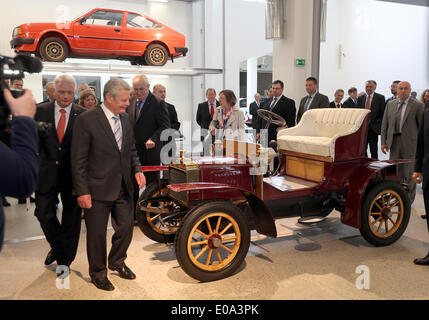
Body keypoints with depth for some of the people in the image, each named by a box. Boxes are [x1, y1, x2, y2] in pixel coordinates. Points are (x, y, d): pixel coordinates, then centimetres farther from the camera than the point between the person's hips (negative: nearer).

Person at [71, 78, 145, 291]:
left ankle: (117, 262, 42)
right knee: (97, 233, 10)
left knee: (126, 227, 15)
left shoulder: (125, 118, 7)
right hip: (98, 190, -6)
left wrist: (137, 170, 2)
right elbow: (78, 160, -13)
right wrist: (82, 191, -14)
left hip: (124, 187, 6)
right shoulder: (86, 120, -14)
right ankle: (98, 273, 32)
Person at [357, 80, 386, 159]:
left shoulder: (380, 98, 0)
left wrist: (378, 125, -9)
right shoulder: (360, 98, 10)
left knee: (374, 151, 2)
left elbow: (383, 114, -1)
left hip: (373, 128, -3)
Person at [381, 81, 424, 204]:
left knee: (409, 173, 4)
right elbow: (384, 124, 10)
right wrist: (383, 142, 4)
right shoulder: (390, 104, 10)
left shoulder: (417, 105, -4)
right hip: (394, 142, 4)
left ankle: (409, 200, 18)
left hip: (409, 143, -4)